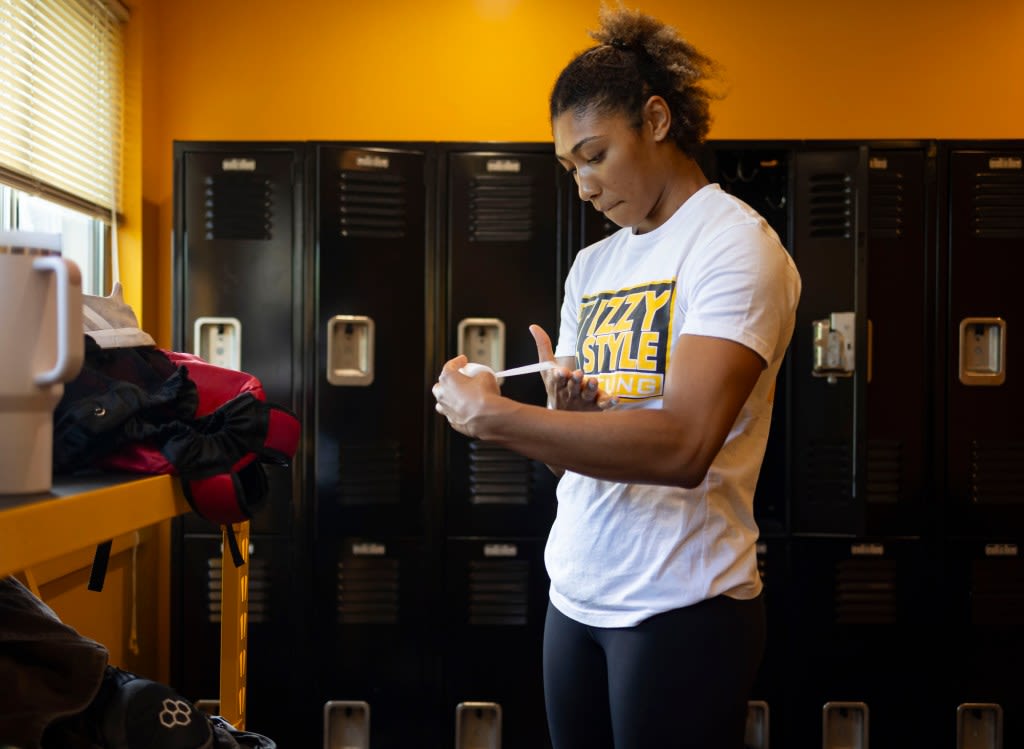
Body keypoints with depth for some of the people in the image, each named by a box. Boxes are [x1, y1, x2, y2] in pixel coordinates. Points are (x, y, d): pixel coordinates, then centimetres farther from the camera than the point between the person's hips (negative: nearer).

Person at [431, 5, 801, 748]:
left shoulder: (735, 242, -10)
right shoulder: (592, 266, 12)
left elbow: (682, 447, -24)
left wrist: (492, 414, -20)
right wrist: (564, 410, -8)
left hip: (681, 606, -6)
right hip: (576, 596, 6)